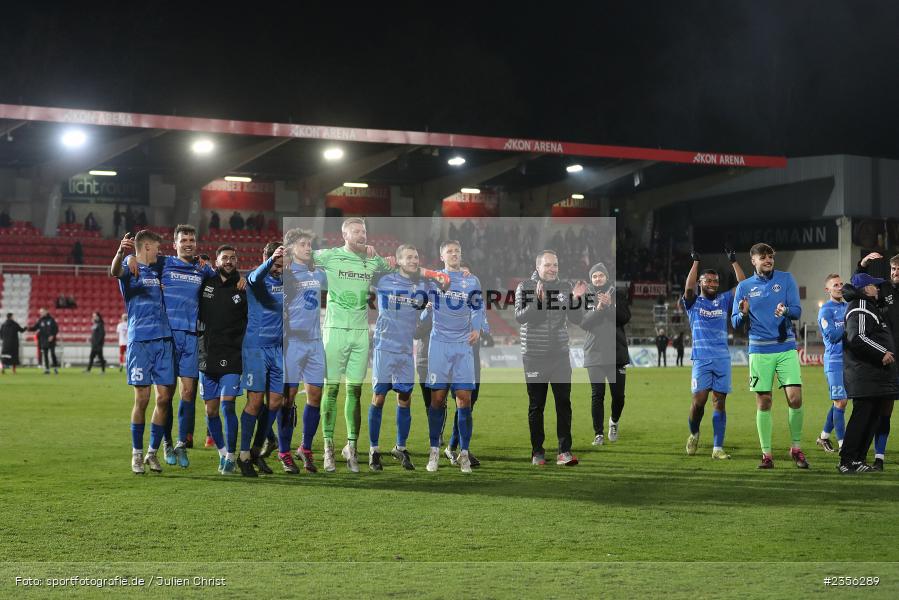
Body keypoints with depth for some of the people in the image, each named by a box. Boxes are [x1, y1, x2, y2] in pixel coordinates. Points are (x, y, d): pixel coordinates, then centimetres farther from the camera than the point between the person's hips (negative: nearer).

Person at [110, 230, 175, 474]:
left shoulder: (157, 272, 20)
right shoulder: (130, 269, 0)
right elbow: (115, 271, -23)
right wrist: (120, 252, -47)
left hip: (163, 339, 6)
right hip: (139, 341, -6)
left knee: (164, 398, 2)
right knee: (142, 399, -5)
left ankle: (152, 452, 13)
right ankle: (137, 454, 7)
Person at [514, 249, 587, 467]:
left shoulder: (565, 287, 5)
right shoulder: (525, 287, -3)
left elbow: (577, 319, 2)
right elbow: (519, 317, -14)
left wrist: (576, 298, -15)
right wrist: (537, 300, -28)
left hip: (560, 355, 2)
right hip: (534, 356, -2)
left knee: (564, 403, -2)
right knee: (536, 406, 6)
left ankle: (564, 451, 0)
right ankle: (537, 451, 13)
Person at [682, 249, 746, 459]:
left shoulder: (723, 300, 16)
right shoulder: (693, 302, 7)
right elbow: (688, 287, -13)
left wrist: (734, 262, 5)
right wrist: (695, 262, -11)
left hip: (722, 358, 3)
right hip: (701, 358, -3)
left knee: (719, 402, -1)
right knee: (699, 400, -11)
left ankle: (717, 448, 0)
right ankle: (694, 434, 18)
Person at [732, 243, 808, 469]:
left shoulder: (786, 279, 5)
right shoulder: (744, 287, 7)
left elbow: (797, 311, 0)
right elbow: (735, 322, 7)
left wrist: (786, 310, -23)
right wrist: (743, 314, -16)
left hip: (786, 348, 0)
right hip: (759, 350, 0)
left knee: (795, 398, -9)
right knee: (763, 402, 0)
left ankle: (796, 447, 9)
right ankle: (766, 454, 9)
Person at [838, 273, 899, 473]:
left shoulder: (868, 306, 24)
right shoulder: (860, 308, -10)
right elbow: (857, 338, -22)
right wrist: (882, 353, -20)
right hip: (865, 374, -11)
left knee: (872, 417, 11)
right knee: (862, 415, -11)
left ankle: (858, 459, 14)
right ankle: (847, 461, -10)